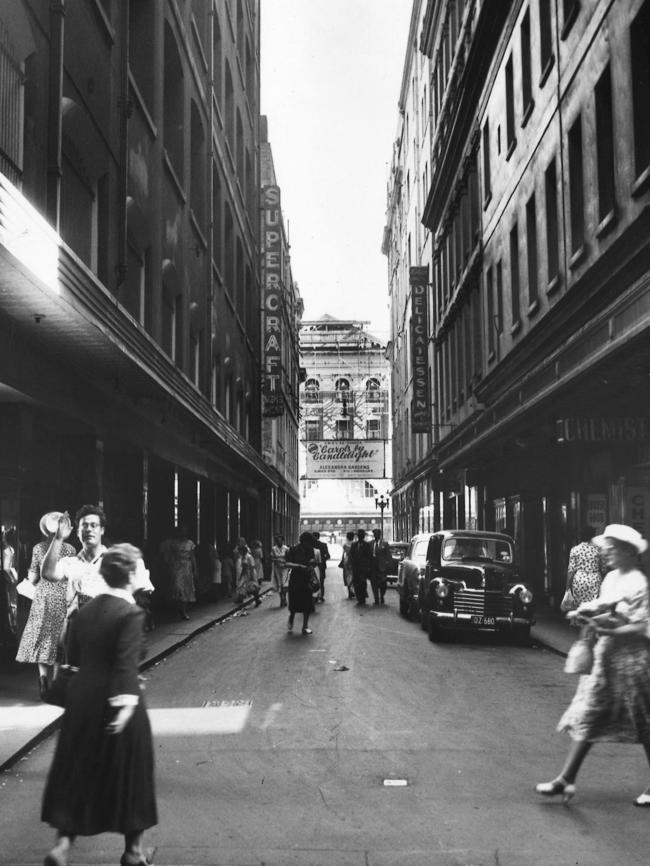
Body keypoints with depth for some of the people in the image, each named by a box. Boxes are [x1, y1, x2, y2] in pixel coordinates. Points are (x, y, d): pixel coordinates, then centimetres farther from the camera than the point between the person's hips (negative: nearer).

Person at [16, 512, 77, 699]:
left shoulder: (38, 548, -2)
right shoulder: (70, 549, -4)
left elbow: (32, 577, 0)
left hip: (43, 596, 0)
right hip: (63, 598, 0)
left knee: (41, 638, 8)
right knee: (59, 639, 7)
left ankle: (43, 675, -8)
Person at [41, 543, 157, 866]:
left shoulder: (85, 610, 4)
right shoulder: (130, 613, -16)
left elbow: (75, 657, 13)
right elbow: (128, 663, -26)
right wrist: (127, 701, -31)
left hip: (82, 700, 6)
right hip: (114, 703, -5)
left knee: (77, 772, 15)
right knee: (127, 773, 11)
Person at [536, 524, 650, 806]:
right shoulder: (611, 578, 9)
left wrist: (607, 630, -24)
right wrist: (583, 613, -1)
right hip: (606, 657, 8)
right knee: (587, 717, 6)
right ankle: (566, 780, 10)